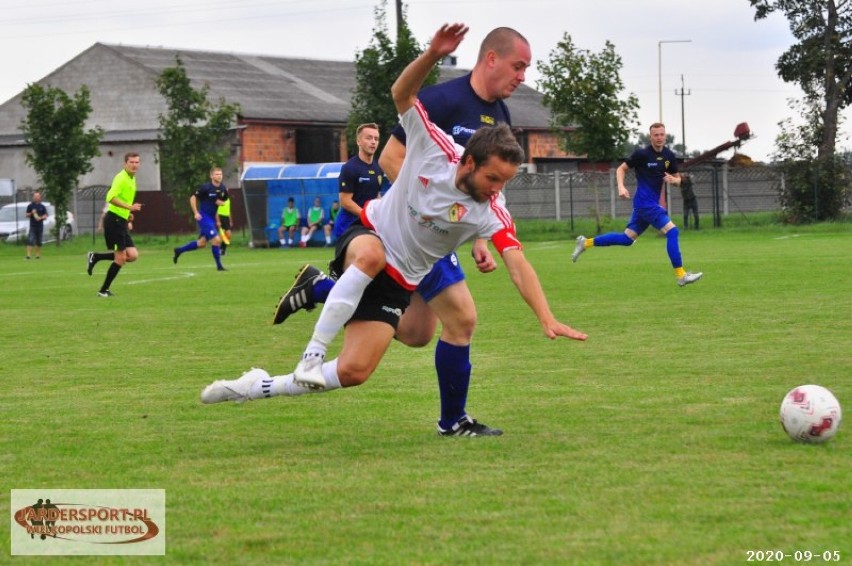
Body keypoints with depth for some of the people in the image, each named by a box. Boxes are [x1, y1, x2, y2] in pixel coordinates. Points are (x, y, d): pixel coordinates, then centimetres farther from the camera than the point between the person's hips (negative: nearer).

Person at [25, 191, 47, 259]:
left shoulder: (42, 207, 7)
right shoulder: (30, 206, 5)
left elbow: (45, 216, 5)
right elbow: (27, 215, 5)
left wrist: (41, 218, -15)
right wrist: (31, 213, -15)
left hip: (40, 226, 2)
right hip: (32, 226, -2)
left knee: (39, 242, 6)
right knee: (30, 241, -12)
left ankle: (38, 255, 15)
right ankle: (29, 255, -15)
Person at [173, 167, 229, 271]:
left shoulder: (223, 189, 3)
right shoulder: (206, 187, -16)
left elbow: (224, 201, 19)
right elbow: (193, 198, -9)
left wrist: (221, 202, -5)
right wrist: (196, 213, -16)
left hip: (212, 218, 8)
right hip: (204, 217, -8)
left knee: (202, 243, 13)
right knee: (216, 240, -13)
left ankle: (179, 250, 30)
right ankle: (219, 266, -2)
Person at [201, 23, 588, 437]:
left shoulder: (490, 213, -17)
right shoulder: (435, 148, -17)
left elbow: (518, 266, -25)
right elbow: (402, 94, -14)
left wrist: (548, 319, -38)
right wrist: (432, 55, -32)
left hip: (397, 281, 2)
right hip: (366, 239, -1)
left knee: (354, 372, -11)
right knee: (371, 254, -42)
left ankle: (260, 387, 7)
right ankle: (314, 353, -35)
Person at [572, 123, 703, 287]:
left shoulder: (669, 156, 6)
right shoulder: (642, 154, -10)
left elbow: (678, 179, 15)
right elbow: (621, 169, -1)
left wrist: (673, 180, -9)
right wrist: (621, 187, -17)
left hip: (653, 203, 7)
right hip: (644, 202, -7)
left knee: (627, 238, 13)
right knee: (672, 231, -17)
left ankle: (586, 243, 24)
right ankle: (680, 276, -13)